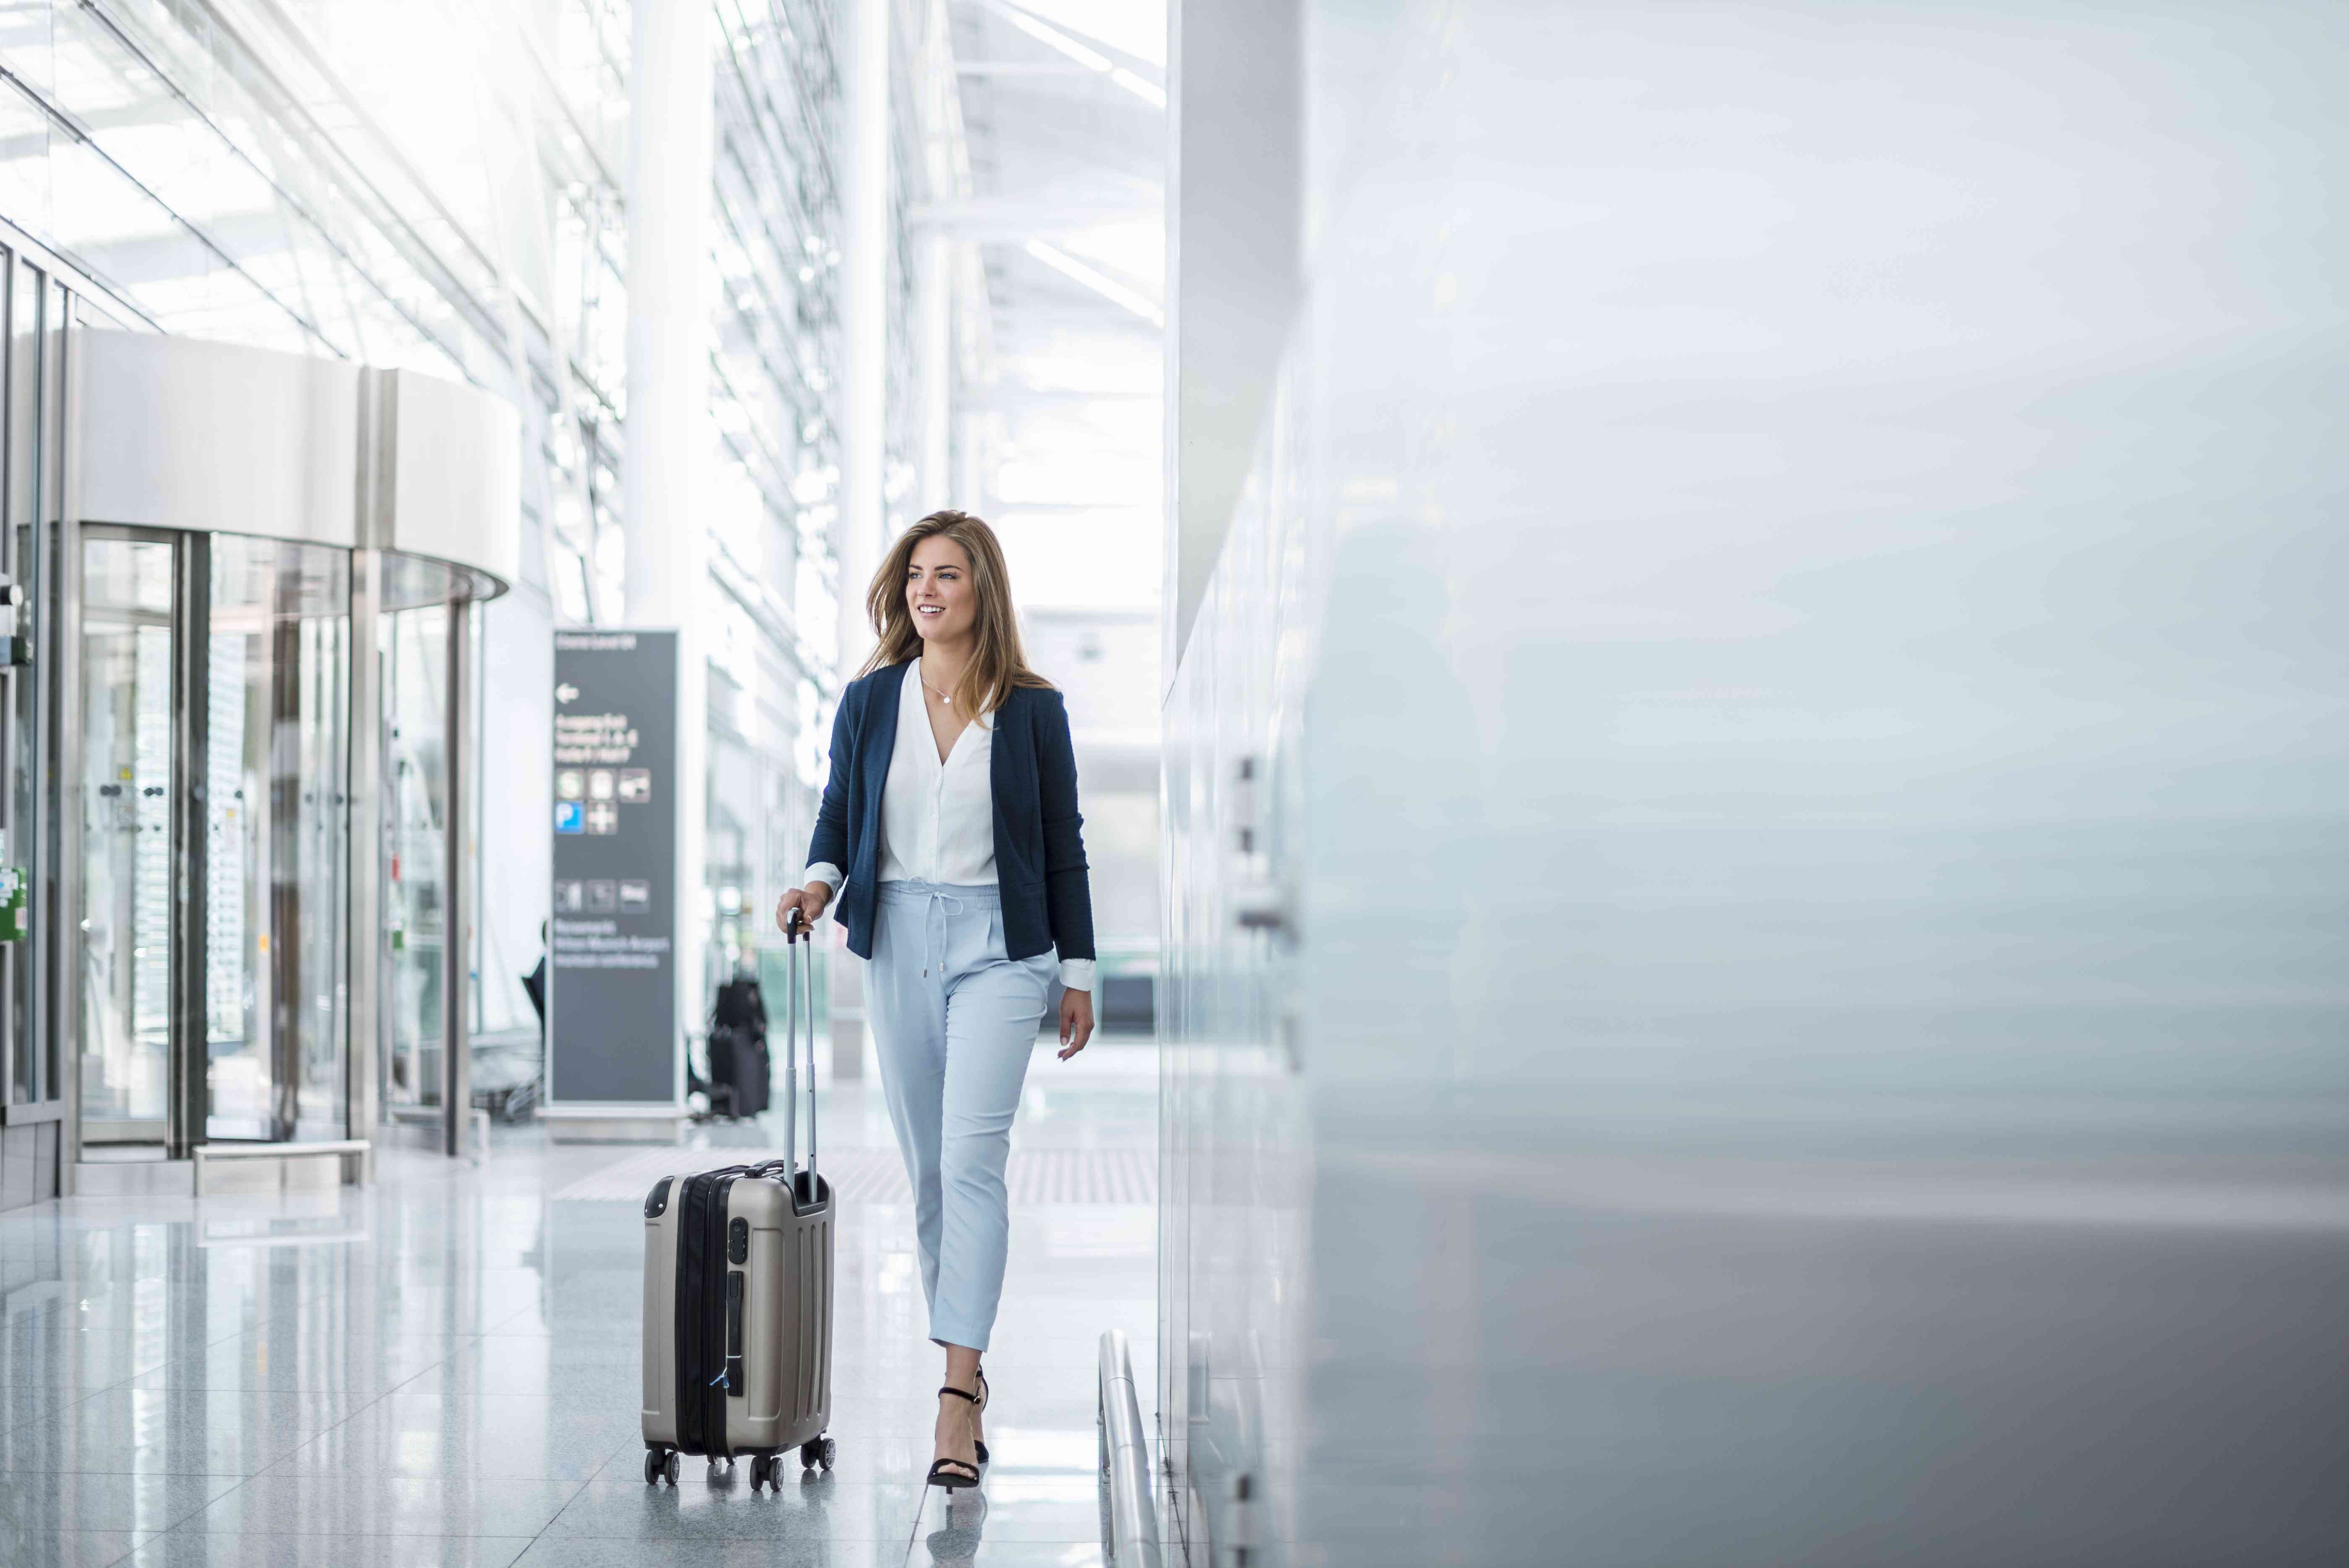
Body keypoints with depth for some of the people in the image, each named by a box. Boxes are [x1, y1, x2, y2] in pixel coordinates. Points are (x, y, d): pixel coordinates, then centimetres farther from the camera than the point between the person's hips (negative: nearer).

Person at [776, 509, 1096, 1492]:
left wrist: (1078, 973, 4)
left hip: (998, 946, -3)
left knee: (971, 1158, -15)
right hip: (898, 940, 3)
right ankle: (964, 1372, 19)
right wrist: (821, 879, -12)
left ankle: (958, 1395, -20)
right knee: (925, 1166, 8)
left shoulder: (1033, 709, 0)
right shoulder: (869, 700, 6)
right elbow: (839, 810, 10)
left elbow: (1063, 845, 4)